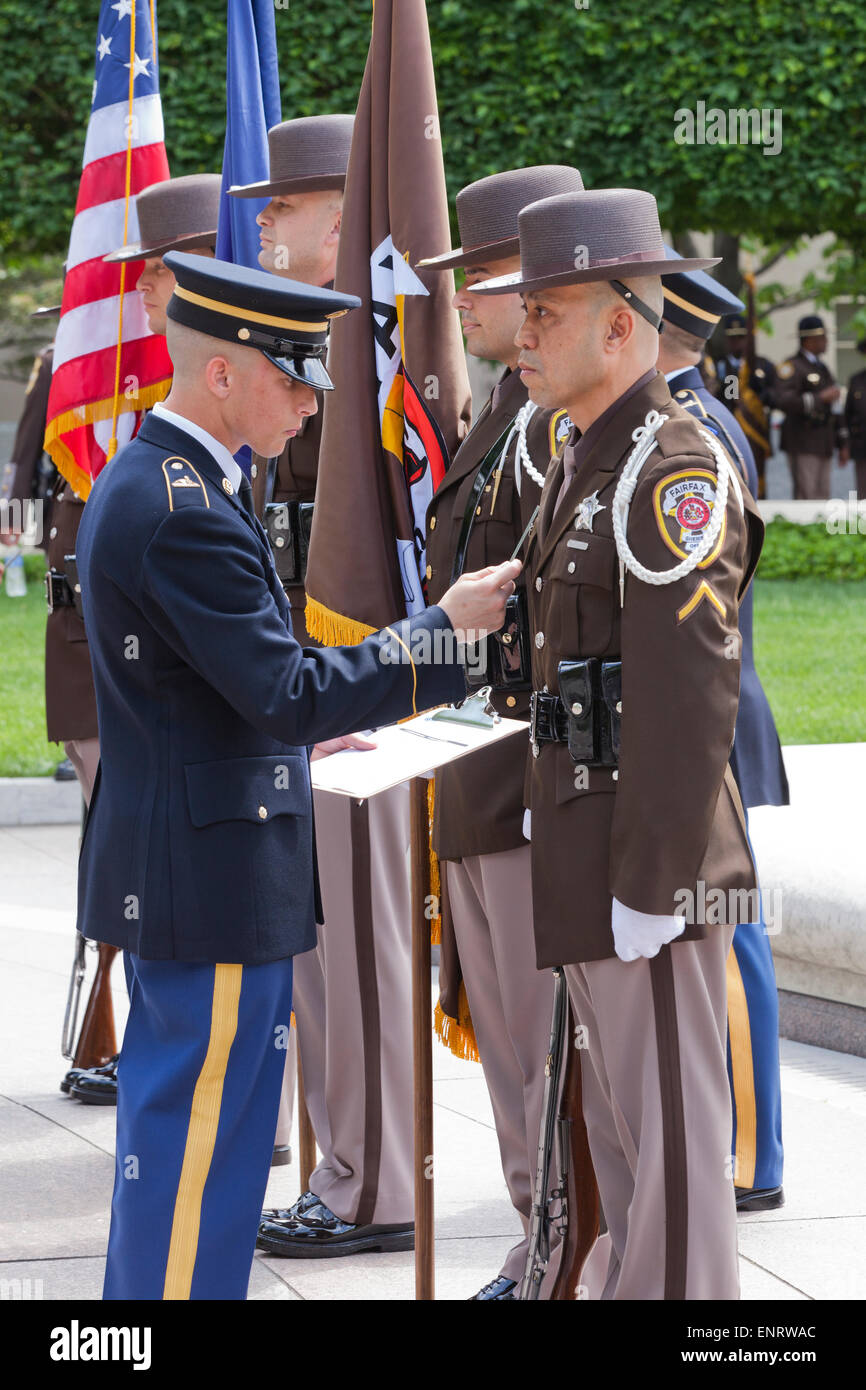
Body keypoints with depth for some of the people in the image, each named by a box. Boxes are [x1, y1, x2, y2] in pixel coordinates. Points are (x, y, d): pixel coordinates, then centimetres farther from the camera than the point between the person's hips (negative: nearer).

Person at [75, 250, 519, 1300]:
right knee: (202, 1126, -3)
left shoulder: (137, 482, 11)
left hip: (164, 860, 11)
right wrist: (444, 628, -17)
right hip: (217, 873, -11)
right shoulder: (185, 511, -22)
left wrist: (281, 734, 21)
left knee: (171, 1119, 18)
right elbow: (290, 692, -24)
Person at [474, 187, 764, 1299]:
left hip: (650, 865, -10)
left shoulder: (675, 474, -16)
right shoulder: (584, 465, 16)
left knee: (669, 1137, -4)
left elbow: (689, 698, -22)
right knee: (620, 1127, 18)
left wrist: (647, 888, -22)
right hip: (583, 852, 10)